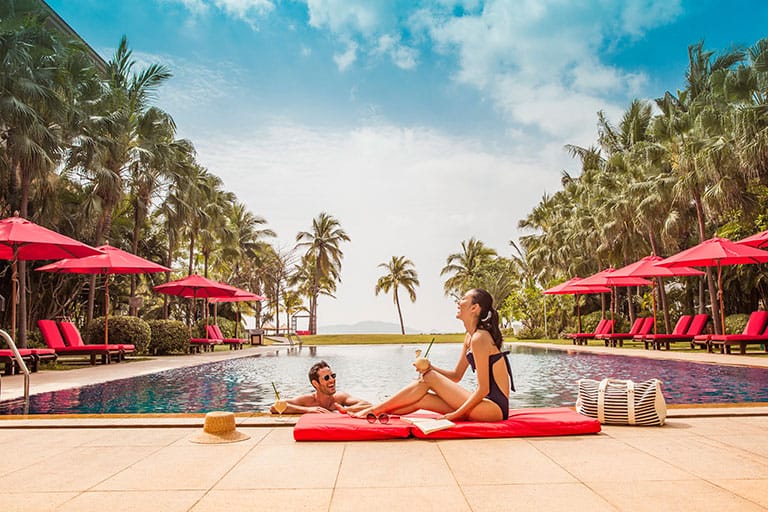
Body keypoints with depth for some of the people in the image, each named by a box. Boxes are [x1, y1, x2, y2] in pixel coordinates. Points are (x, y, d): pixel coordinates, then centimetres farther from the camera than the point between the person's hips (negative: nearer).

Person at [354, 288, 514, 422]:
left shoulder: (479, 338, -17)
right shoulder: (470, 336, 12)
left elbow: (483, 389, -19)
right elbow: (456, 375, 15)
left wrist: (455, 414, -16)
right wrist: (429, 367, -2)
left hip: (494, 406, -8)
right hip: (486, 403, 8)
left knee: (428, 379, -8)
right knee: (419, 399, 0)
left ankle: (375, 409, 0)